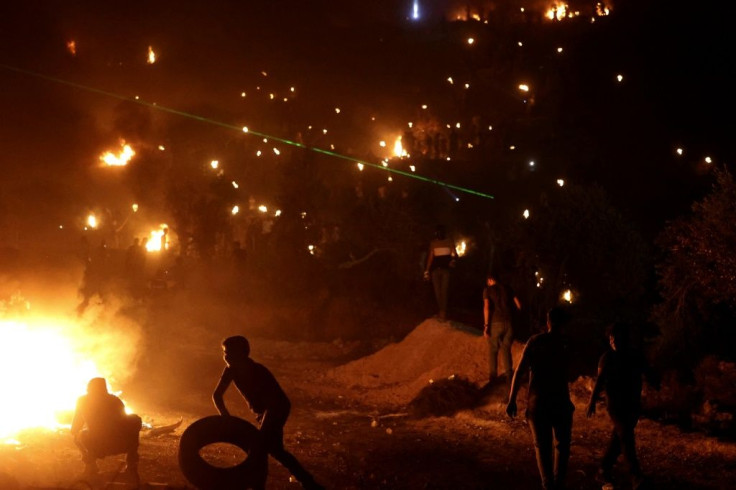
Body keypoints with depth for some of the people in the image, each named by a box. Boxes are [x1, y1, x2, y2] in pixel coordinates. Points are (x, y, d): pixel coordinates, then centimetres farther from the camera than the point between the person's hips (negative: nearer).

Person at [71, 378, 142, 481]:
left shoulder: (82, 401, 14)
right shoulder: (115, 399, 18)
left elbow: (74, 430, 18)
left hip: (97, 447, 0)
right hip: (122, 445, 0)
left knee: (78, 435, 31)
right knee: (135, 419, 30)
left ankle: (90, 466, 14)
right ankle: (132, 467, 24)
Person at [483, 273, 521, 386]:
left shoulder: (488, 290, 1)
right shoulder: (506, 289, 11)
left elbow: (487, 307, -13)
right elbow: (519, 305, 12)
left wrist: (486, 325, -12)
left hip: (495, 323, -3)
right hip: (508, 323, 3)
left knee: (493, 350, 10)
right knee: (506, 349, 14)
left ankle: (493, 376, 12)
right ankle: (508, 375, 14)